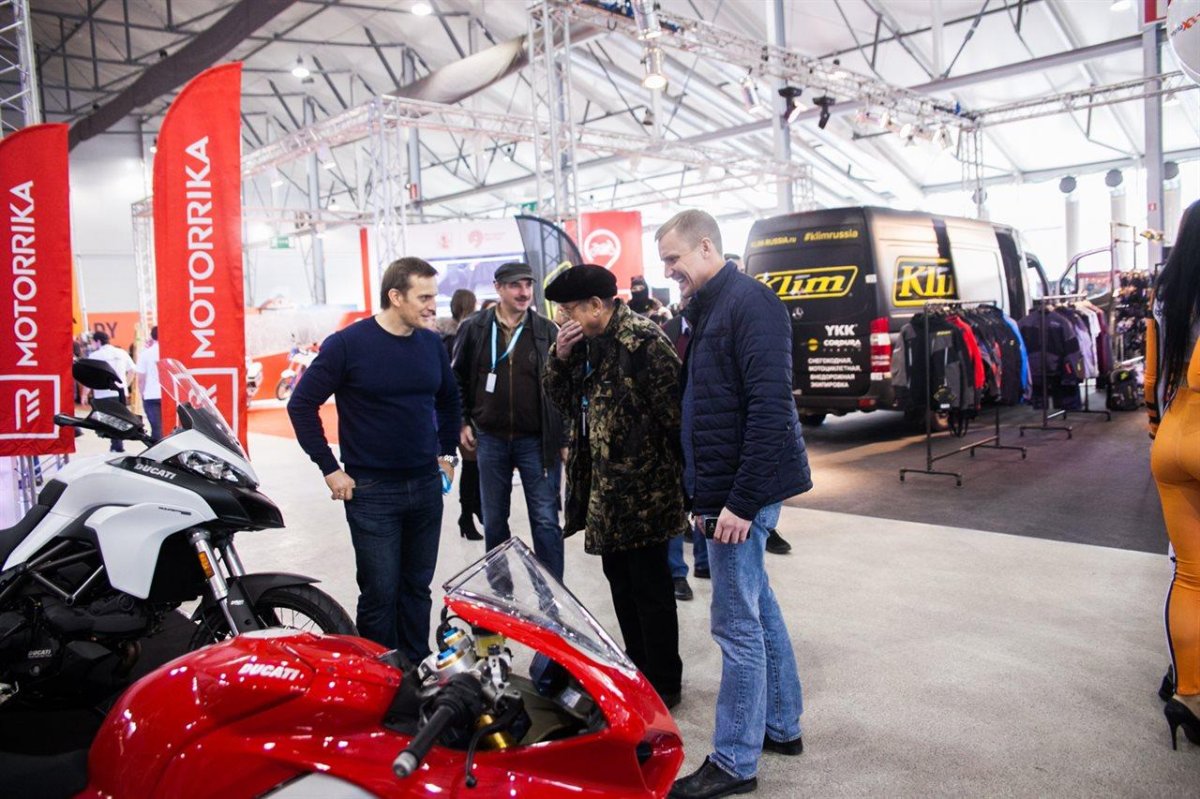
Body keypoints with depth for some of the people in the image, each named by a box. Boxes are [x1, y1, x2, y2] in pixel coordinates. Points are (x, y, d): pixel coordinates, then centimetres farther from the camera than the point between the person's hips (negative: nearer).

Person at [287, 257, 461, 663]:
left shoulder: (432, 344, 4)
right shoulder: (348, 344, -9)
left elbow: (449, 400, 20)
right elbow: (301, 403, -6)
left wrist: (447, 452, 13)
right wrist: (330, 469, -8)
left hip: (427, 485, 5)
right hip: (372, 491, -4)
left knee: (418, 588, 14)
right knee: (380, 594, 2)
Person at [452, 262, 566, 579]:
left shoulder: (547, 331, -2)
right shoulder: (474, 329, 0)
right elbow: (458, 379, 10)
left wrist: (565, 439, -3)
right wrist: (462, 423, 3)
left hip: (537, 440, -1)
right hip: (490, 439, 2)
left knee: (546, 520, 0)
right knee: (494, 521, 13)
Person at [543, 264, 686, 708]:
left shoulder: (642, 338, -16)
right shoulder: (588, 344, 10)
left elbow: (671, 409, -18)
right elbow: (563, 401, 14)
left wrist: (677, 475, -15)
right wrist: (560, 357, -2)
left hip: (642, 488, -9)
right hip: (604, 487, 9)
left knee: (650, 587, 3)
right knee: (621, 582, 19)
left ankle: (663, 683, 18)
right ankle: (637, 670, 34)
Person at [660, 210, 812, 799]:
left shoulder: (750, 303, -15)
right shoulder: (710, 309, 15)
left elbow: (770, 409, -22)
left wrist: (741, 502, -23)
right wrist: (701, 491, 15)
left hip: (742, 491, -10)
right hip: (723, 488, 10)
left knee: (738, 625, -1)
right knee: (759, 608, 19)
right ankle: (781, 726, 34)